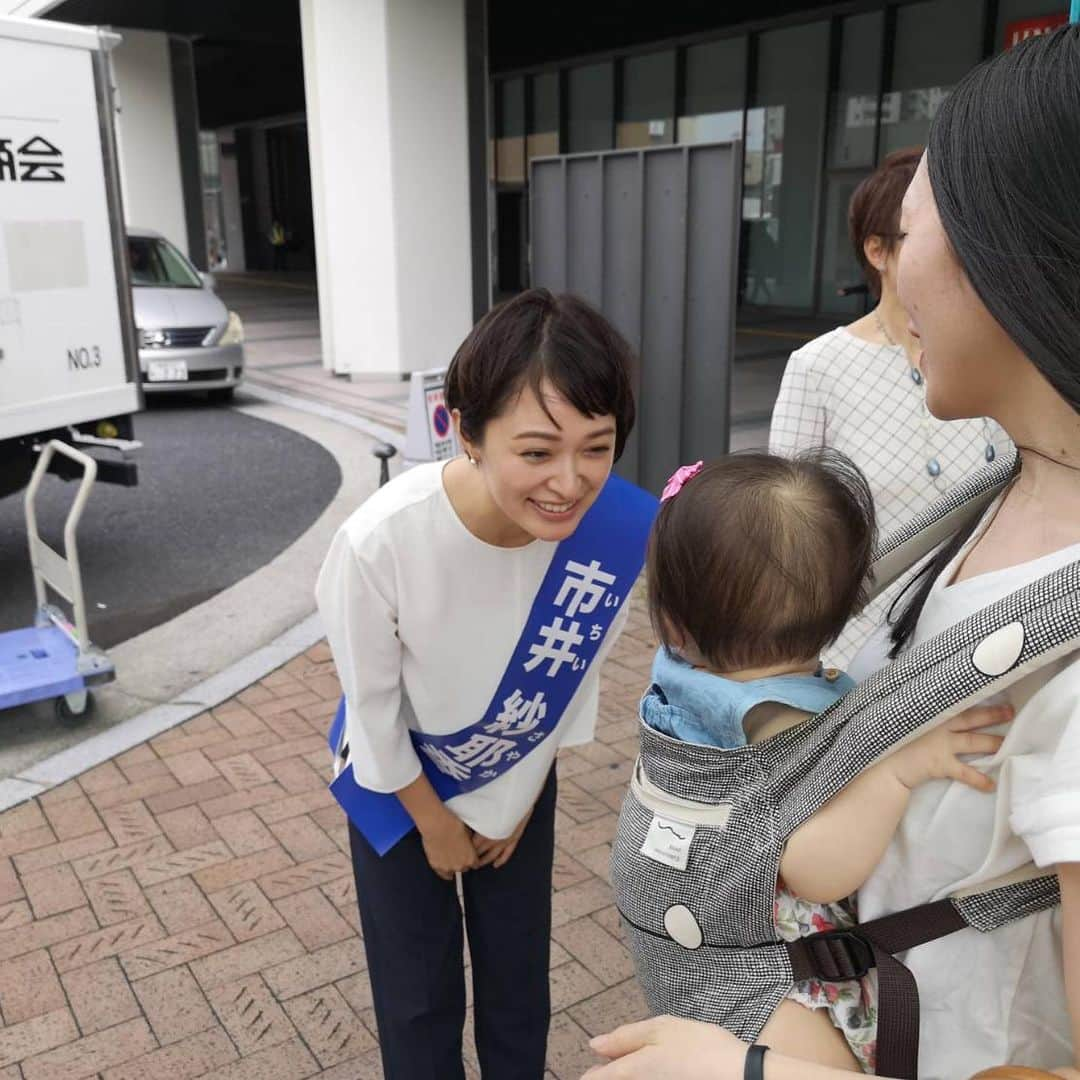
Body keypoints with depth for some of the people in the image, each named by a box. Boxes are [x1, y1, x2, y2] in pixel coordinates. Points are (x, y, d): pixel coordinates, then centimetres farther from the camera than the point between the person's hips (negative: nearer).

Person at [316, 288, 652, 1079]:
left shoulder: (626, 529, -30)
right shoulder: (381, 539, -38)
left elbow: (578, 674, -10)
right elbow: (374, 700, -19)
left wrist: (519, 800, 1)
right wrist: (433, 819, -5)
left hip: (520, 776, 2)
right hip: (398, 780, -2)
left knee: (520, 979, 18)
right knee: (418, 994, 14)